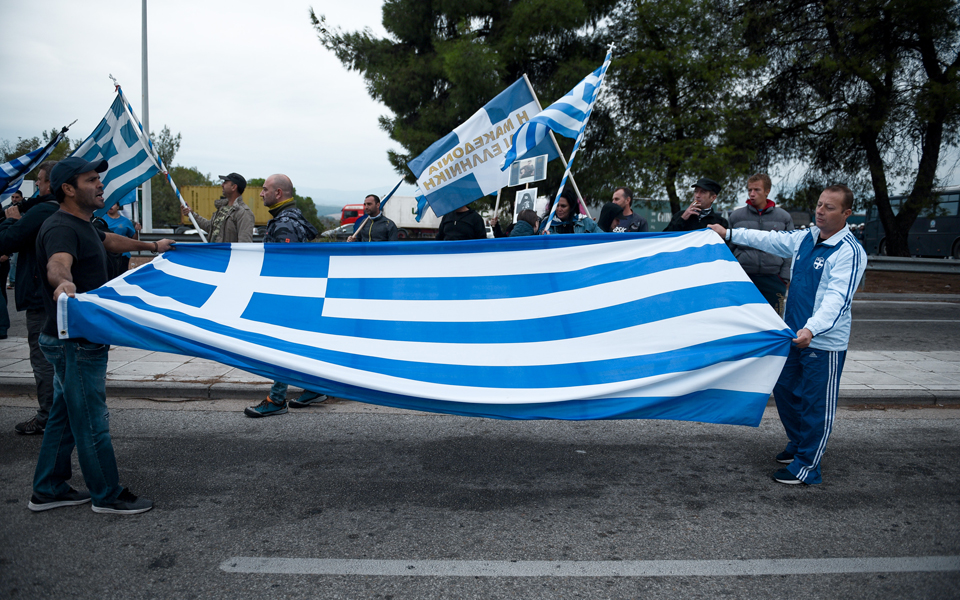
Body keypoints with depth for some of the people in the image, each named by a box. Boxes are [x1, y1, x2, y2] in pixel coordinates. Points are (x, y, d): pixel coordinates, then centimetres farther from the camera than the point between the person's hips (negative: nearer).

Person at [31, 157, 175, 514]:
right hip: (75, 342, -11)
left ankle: (48, 491, 29)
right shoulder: (61, 228, -19)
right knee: (91, 420, 0)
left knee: (65, 416, 17)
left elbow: (110, 241, 36)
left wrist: (152, 246, 48)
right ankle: (108, 496, 12)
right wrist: (63, 283, -63)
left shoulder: (82, 226, 14)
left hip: (77, 341, 11)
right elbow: (57, 263, -41)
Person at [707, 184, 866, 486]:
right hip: (795, 335, 8)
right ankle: (797, 443, 40)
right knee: (784, 388, 19)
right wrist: (729, 233, 22)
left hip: (825, 341, -8)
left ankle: (807, 466, 13)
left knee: (816, 404, 1)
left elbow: (838, 298, -28)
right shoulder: (805, 238, 6)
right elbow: (771, 240, 21)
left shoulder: (850, 252, -18)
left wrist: (812, 328, -43)